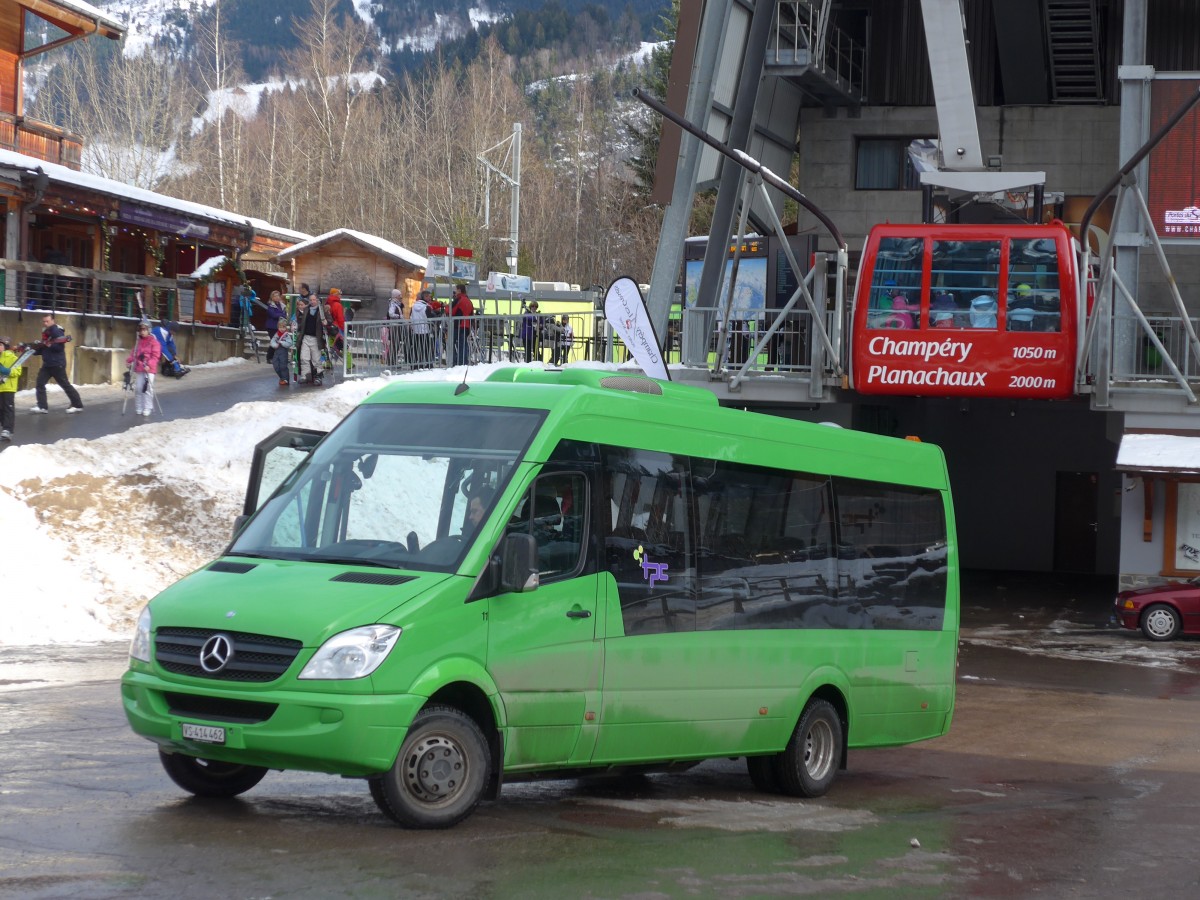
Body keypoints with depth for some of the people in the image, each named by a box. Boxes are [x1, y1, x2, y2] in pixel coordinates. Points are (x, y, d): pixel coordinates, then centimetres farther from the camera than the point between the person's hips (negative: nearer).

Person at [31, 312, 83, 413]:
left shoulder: (57, 331, -14)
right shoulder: (46, 332, 15)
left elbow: (60, 346, -23)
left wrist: (49, 344, -28)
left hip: (57, 363, -9)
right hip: (47, 364, 9)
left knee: (65, 385, -3)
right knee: (39, 383, -1)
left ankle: (78, 405, 5)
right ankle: (42, 406, -1)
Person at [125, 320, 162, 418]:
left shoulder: (154, 342, -5)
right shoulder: (138, 342, 15)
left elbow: (155, 356, -11)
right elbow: (134, 353, 14)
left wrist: (149, 365, -23)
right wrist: (129, 360, -5)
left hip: (149, 369, -6)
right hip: (138, 369, 6)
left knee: (147, 388, -5)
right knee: (138, 388, 5)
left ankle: (147, 409, 2)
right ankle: (138, 409, 13)